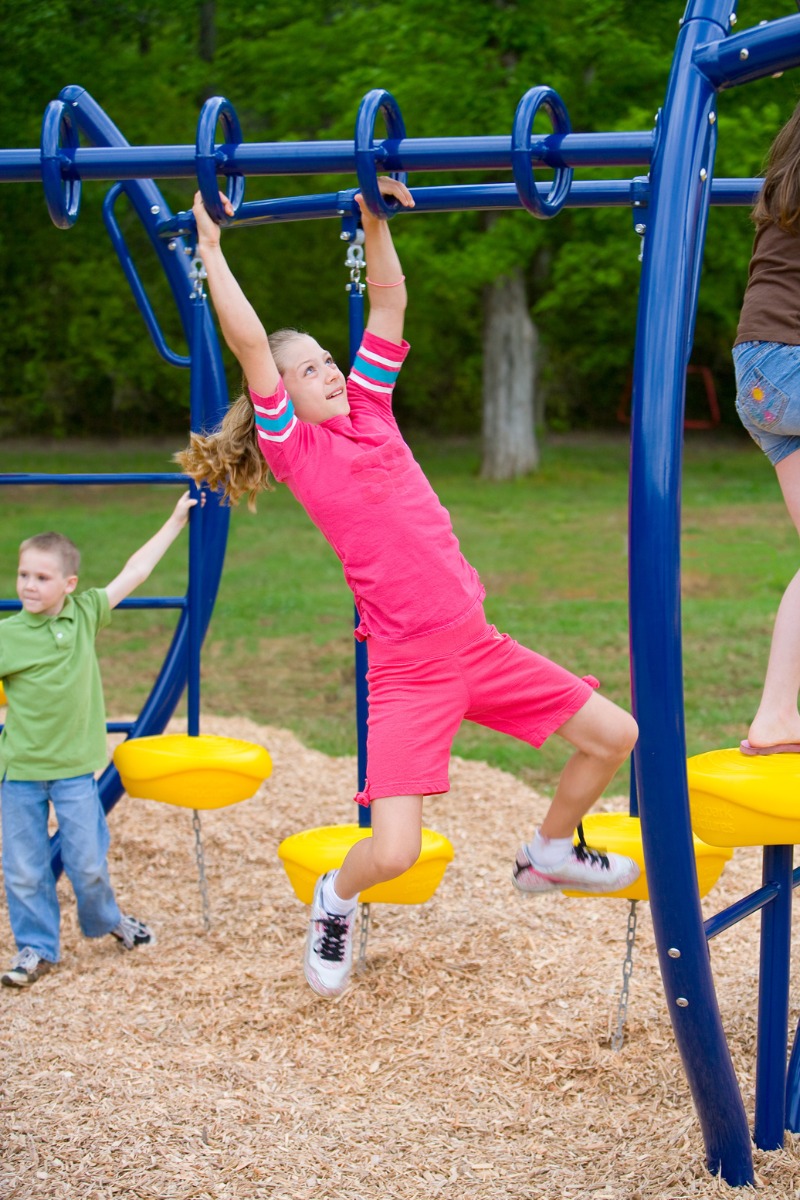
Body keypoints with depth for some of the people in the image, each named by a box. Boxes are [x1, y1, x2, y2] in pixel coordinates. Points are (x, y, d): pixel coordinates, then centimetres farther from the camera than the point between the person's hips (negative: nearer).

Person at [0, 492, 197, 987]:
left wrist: (176, 521, 9)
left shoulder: (85, 614, -2)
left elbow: (135, 572, 4)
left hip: (75, 767, 1)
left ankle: (108, 920, 35)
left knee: (88, 861, 7)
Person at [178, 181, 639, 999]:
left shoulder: (370, 409, 12)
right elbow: (250, 343, -11)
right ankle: (336, 898, 23)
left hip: (476, 643, 6)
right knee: (393, 854, -14)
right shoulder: (293, 448, -3)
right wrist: (210, 247, -7)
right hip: (406, 669, -6)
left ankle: (547, 854, 35)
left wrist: (374, 221, 6)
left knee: (614, 734, 9)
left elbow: (389, 299, 12)